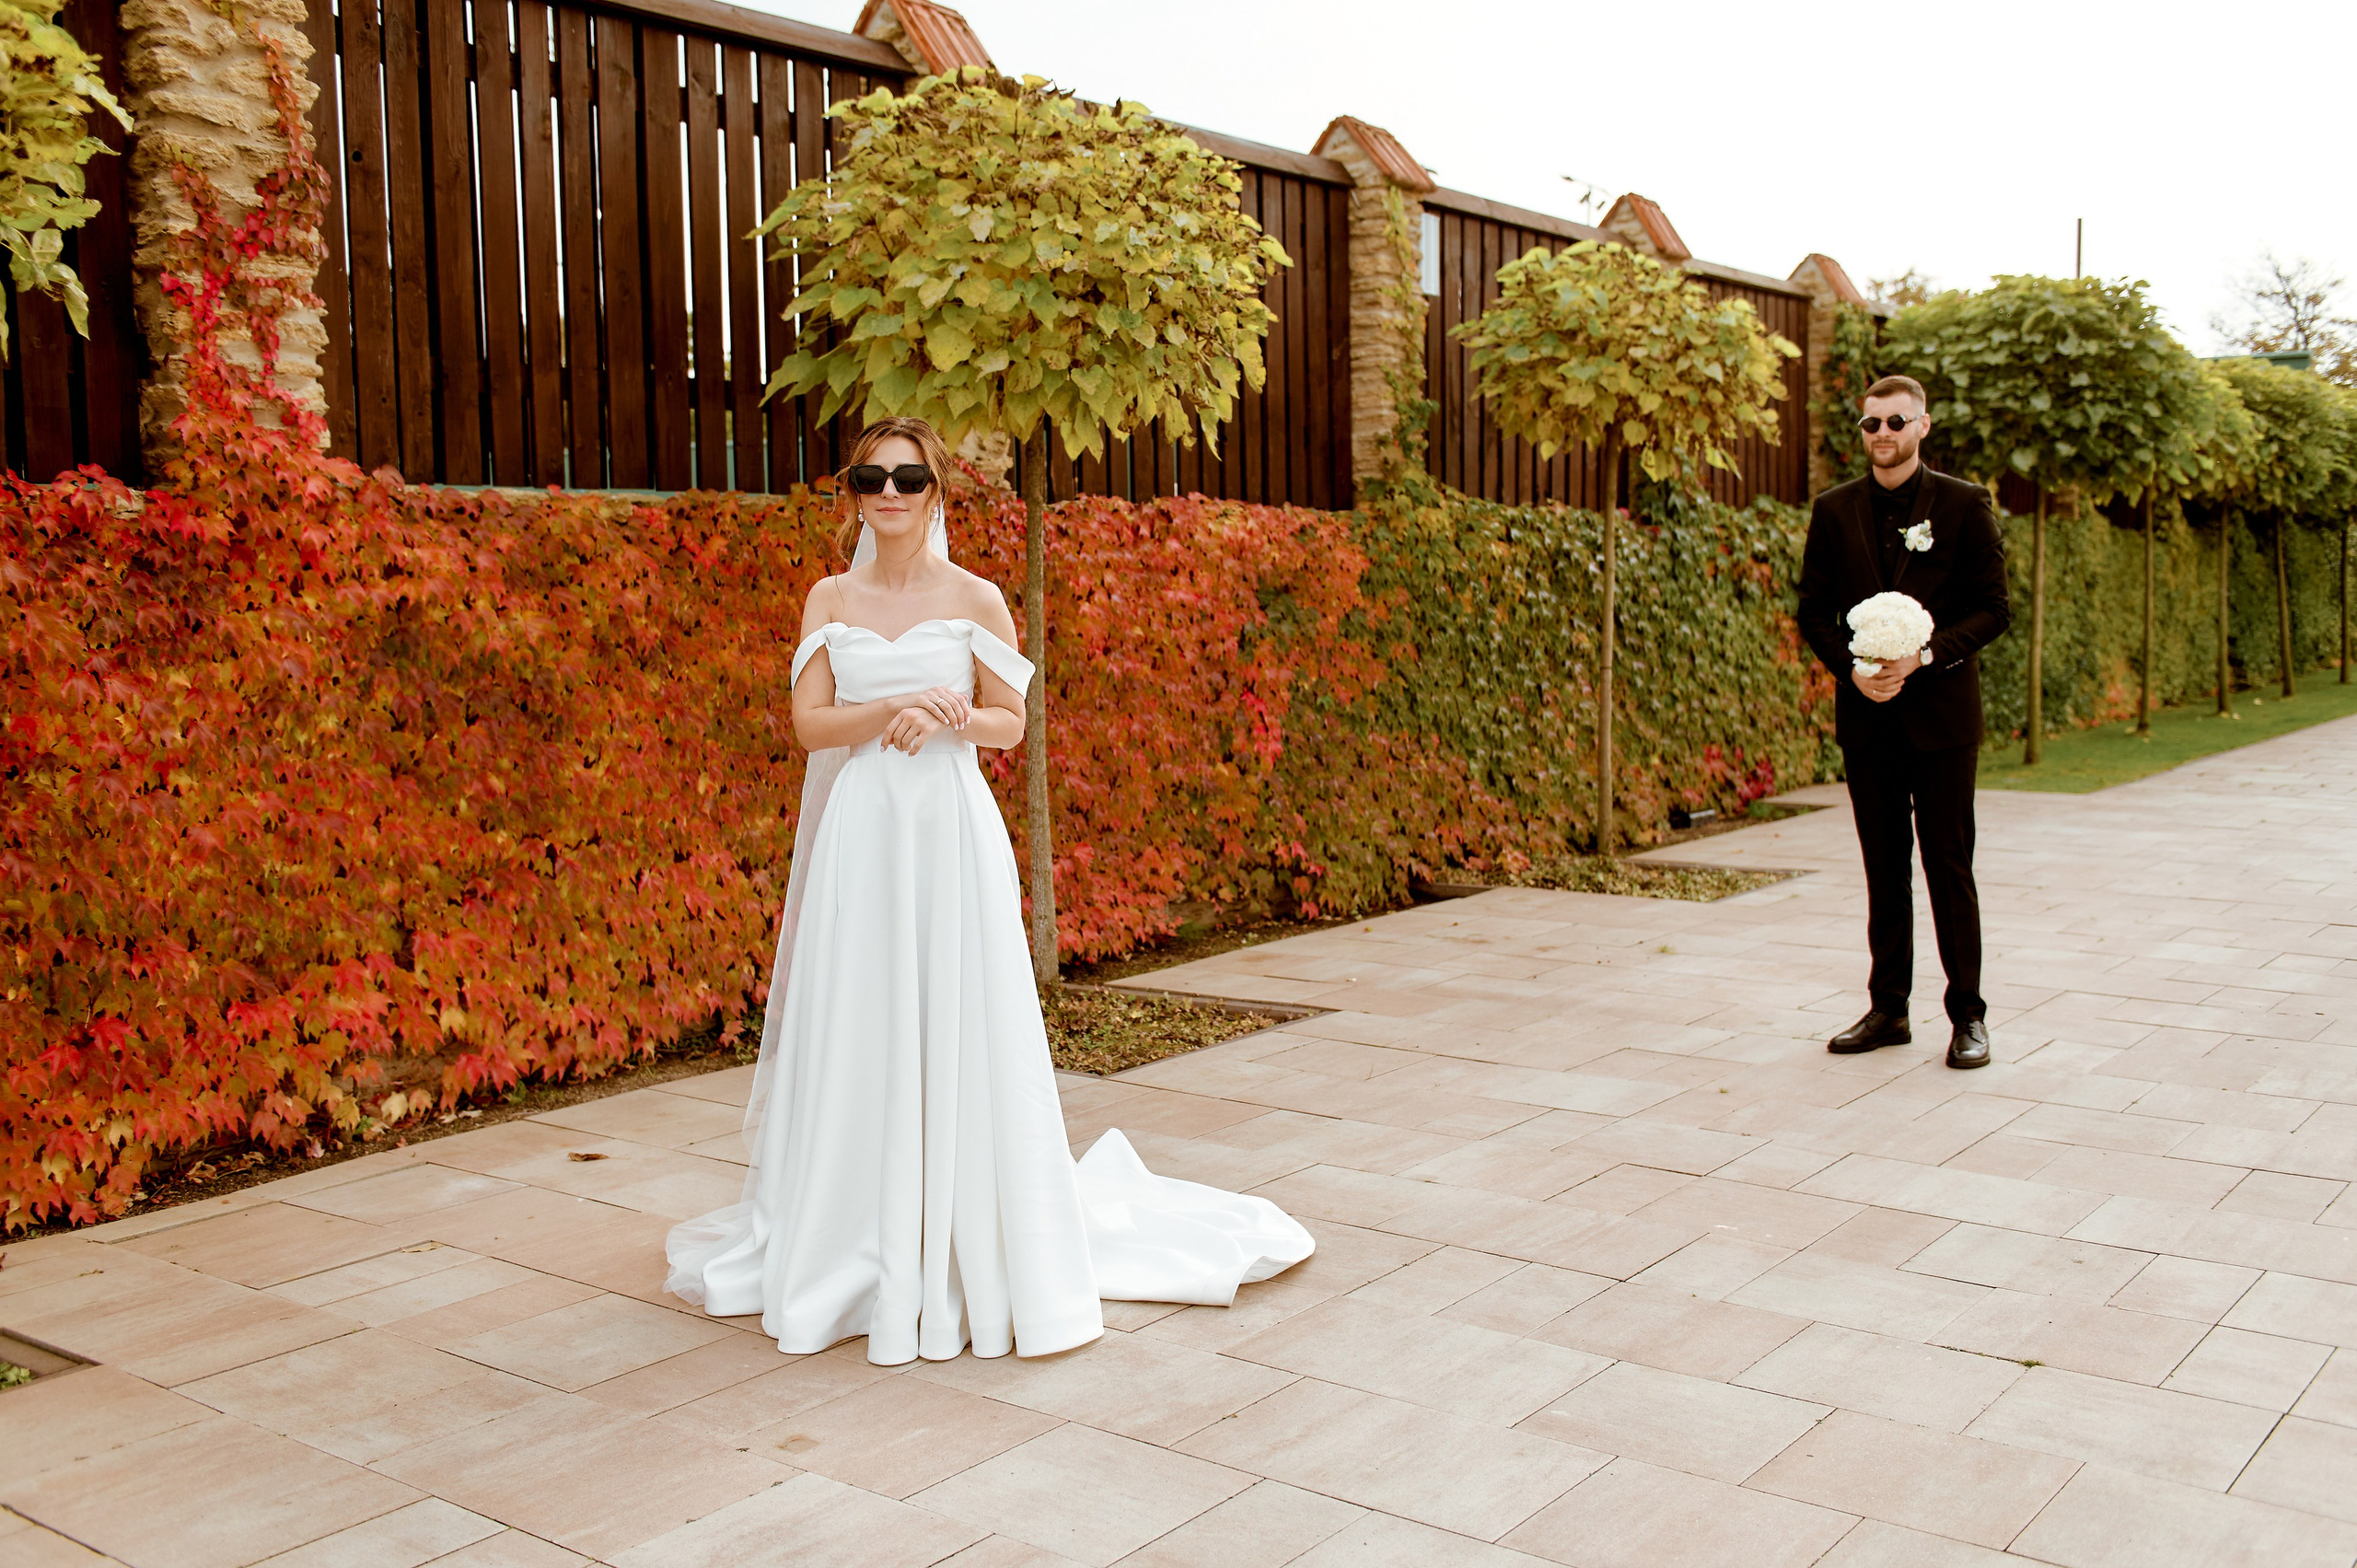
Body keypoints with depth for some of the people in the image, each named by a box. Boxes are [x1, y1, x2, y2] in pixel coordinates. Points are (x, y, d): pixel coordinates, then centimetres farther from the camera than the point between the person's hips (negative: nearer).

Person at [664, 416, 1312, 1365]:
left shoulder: (974, 599, 2)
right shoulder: (831, 601, 8)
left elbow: (1011, 722, 3)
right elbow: (810, 722, 0)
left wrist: (947, 720, -16)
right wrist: (899, 706, -16)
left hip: (951, 832, -2)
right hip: (859, 834, 2)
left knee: (958, 1033, 0)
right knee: (858, 1037, 4)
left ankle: (973, 1251, 13)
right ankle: (860, 1245, 18)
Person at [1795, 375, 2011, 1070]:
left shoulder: (1964, 505, 0)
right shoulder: (1834, 510, 8)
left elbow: (1993, 609, -2)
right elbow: (1814, 610, 8)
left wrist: (1925, 654, -17)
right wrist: (1852, 667, -9)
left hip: (1941, 712, -3)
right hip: (1866, 712, 3)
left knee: (1949, 863, 0)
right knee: (1884, 866, 9)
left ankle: (1967, 1014, 9)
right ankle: (1887, 1009, 17)